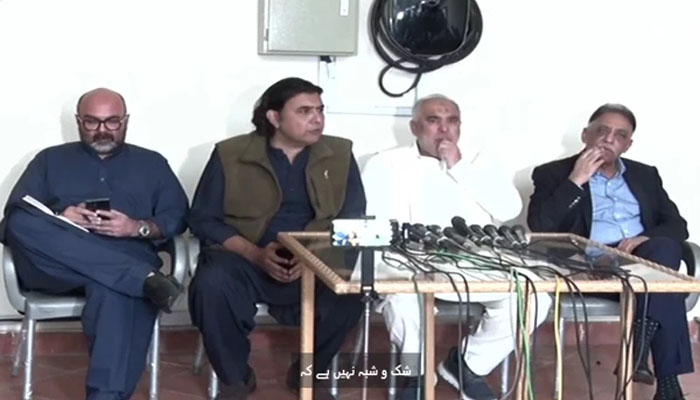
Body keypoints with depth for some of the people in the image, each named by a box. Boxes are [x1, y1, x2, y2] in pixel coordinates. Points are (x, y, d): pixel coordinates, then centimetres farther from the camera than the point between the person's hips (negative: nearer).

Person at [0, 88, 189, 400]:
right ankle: (144, 278, -37)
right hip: (55, 267, 2)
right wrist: (60, 218, -9)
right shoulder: (50, 159, 24)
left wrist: (138, 228, -8)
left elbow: (177, 217, 13)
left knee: (114, 290, -39)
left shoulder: (152, 163, 24)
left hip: (126, 260, -1)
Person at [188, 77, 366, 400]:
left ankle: (309, 371, -1)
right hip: (245, 259, -1)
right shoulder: (230, 155, 1)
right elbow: (204, 220, -2)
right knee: (212, 284, -33)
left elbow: (353, 219, 4)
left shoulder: (340, 154, 7)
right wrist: (256, 255, -17)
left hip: (318, 265, 1)